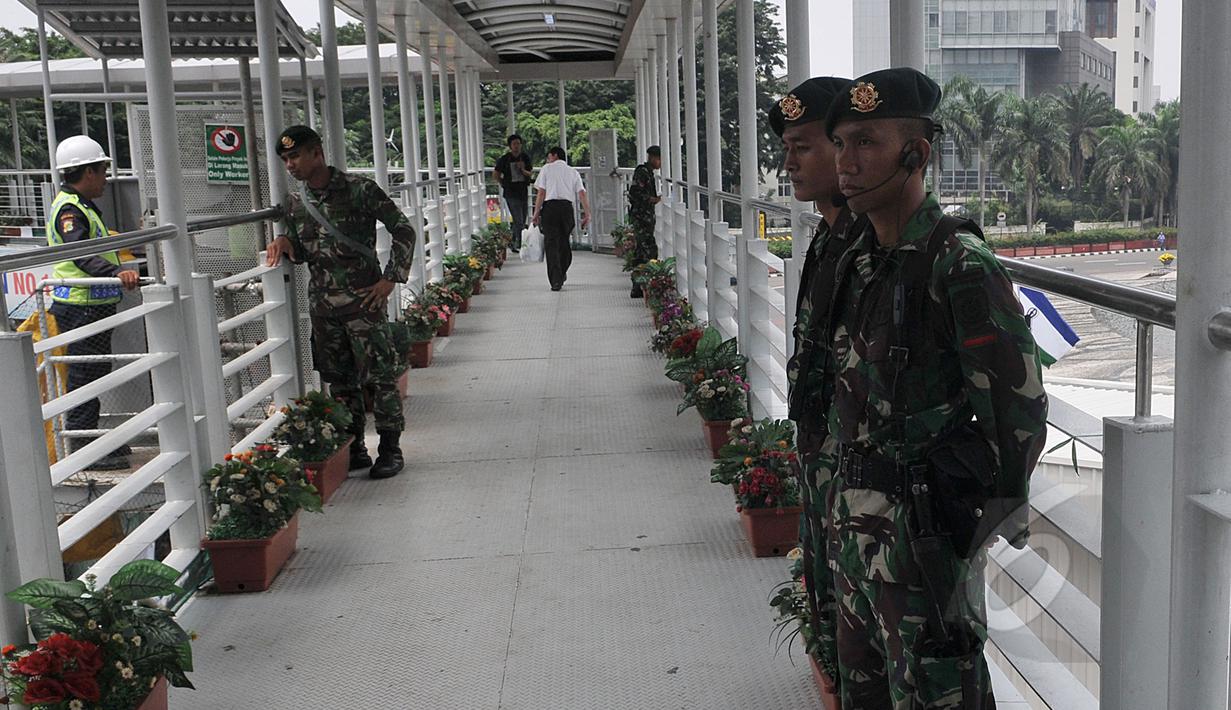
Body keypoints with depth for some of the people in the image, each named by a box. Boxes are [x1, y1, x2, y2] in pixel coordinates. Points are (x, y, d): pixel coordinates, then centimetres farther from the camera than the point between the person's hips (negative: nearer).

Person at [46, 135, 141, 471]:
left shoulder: (78, 205, 18)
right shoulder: (70, 209, -17)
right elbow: (82, 255, -33)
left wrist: (120, 267, 45)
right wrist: (116, 273, -48)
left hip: (91, 307, 11)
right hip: (82, 308, -11)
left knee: (94, 373, 18)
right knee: (85, 377, -5)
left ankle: (89, 440, 29)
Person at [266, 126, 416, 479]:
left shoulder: (359, 189, -8)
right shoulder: (295, 201, 10)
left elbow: (403, 230, -4)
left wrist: (390, 278, -10)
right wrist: (285, 242, -2)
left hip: (363, 300, -6)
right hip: (323, 304, 6)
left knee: (379, 376, -1)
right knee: (339, 381, 11)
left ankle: (390, 449, 10)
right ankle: (353, 449, 22)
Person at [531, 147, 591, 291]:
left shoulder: (546, 169, 9)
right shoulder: (573, 172, 17)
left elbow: (541, 193, 0)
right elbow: (582, 193, 5)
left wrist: (536, 213, 1)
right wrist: (587, 214, 3)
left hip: (550, 206, -3)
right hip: (567, 207, 3)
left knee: (551, 243, -3)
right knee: (564, 241, 18)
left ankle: (556, 280, -11)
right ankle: (562, 275, 30)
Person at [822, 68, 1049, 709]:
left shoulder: (958, 264, -18)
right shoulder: (858, 260, 7)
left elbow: (1017, 415, -18)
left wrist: (972, 530, -12)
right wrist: (844, 506, 16)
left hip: (922, 527, -8)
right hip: (851, 514, 8)